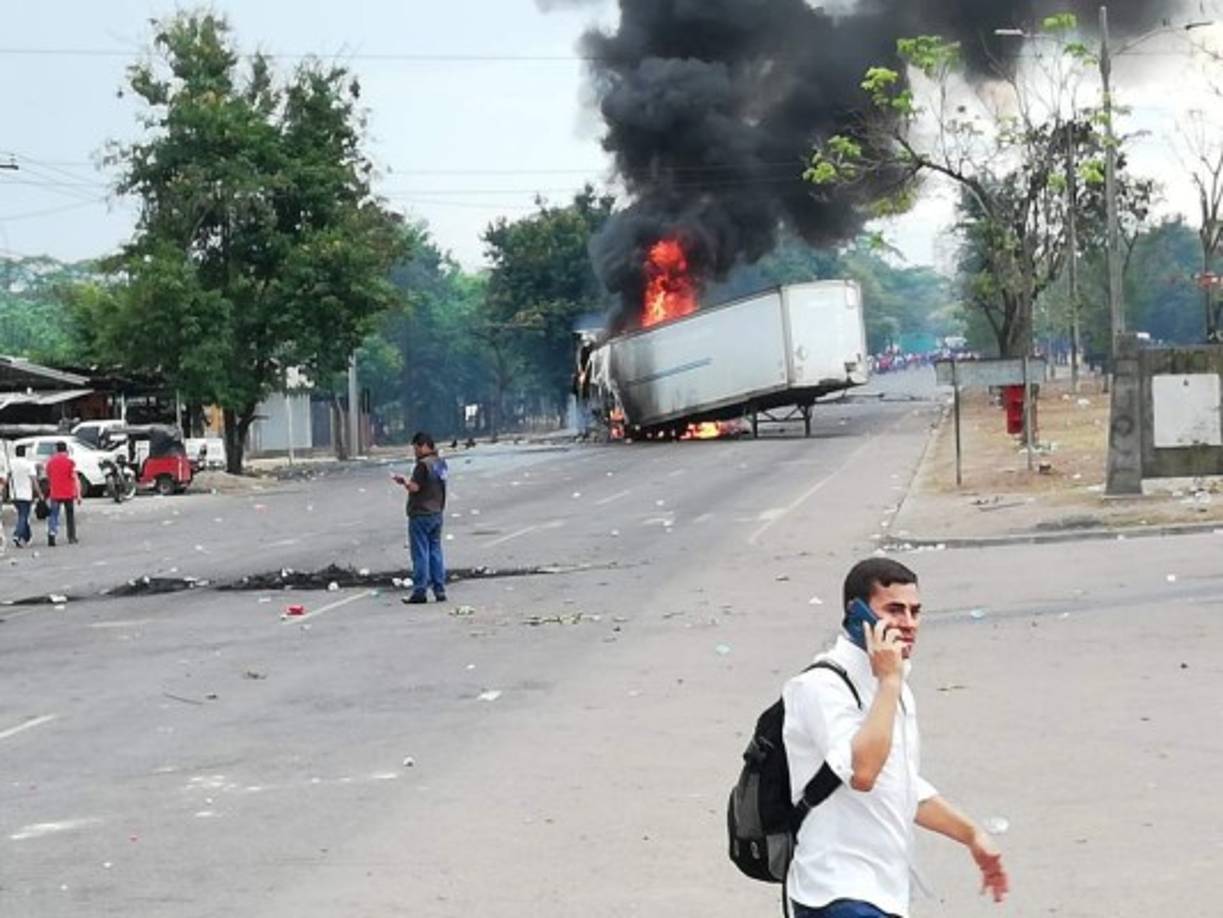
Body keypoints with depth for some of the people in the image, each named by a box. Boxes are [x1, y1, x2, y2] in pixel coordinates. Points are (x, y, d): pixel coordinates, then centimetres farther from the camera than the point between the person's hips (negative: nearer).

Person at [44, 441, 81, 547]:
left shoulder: (50, 461, 2)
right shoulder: (70, 461, -8)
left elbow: (48, 477, 12)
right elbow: (75, 478, -11)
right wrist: (78, 495, -9)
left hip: (55, 494, 1)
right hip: (69, 494, -1)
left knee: (53, 515, 3)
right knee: (70, 516, 13)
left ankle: (51, 534, -21)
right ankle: (72, 538, 17)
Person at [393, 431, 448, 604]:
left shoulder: (423, 464, -17)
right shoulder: (440, 463, 10)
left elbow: (414, 487, -20)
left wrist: (404, 481, -3)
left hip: (420, 514, -8)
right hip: (437, 513, 8)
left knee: (420, 554, -4)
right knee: (435, 552, 11)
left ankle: (420, 591, -2)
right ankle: (440, 590, 11)